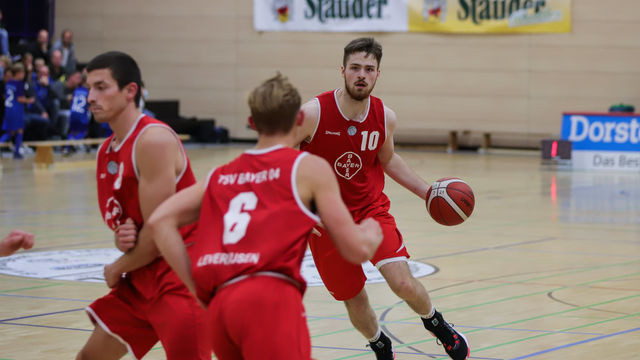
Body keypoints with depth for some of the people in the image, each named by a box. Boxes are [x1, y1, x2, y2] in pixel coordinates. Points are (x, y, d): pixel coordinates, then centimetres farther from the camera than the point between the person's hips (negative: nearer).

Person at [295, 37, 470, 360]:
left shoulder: (384, 118, -8)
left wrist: (427, 192, 9)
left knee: (403, 283, -17)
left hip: (371, 208, 2)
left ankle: (435, 323, 16)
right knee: (354, 299, 8)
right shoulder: (312, 114, -21)